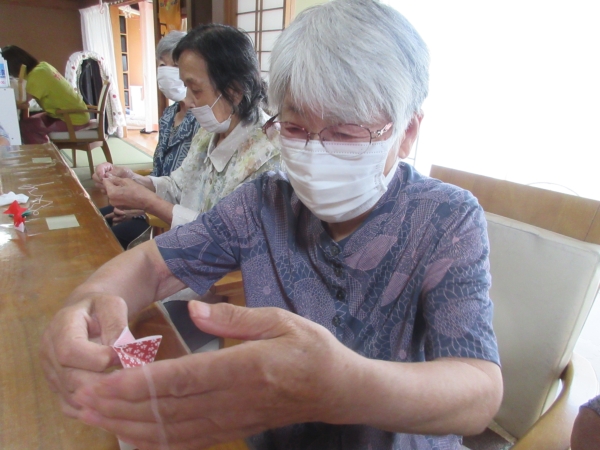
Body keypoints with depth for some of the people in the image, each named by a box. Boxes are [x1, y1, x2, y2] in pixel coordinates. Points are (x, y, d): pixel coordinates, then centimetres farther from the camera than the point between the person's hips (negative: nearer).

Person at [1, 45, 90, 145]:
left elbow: (23, 104, -21)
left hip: (74, 119, -9)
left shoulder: (37, 74, -18)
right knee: (30, 121, 13)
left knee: (24, 126, -11)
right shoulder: (42, 65, 6)